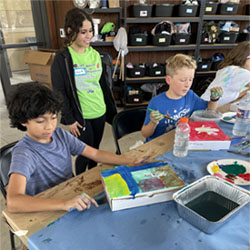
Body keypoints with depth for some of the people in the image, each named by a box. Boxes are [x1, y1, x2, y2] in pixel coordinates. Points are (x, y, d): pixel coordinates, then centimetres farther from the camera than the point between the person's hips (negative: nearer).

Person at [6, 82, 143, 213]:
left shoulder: (60, 134, -3)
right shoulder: (23, 152, -21)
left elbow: (96, 154, -1)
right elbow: (13, 202, -35)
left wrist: (131, 161, -13)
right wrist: (64, 203, -47)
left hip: (71, 197, 6)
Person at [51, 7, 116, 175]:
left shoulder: (95, 54, 4)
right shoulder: (62, 59, -12)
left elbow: (104, 84, 10)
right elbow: (60, 93, -10)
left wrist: (112, 109, 11)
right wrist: (69, 120, -11)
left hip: (100, 112, 5)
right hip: (80, 116, -5)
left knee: (95, 149, 17)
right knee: (86, 153, 4)